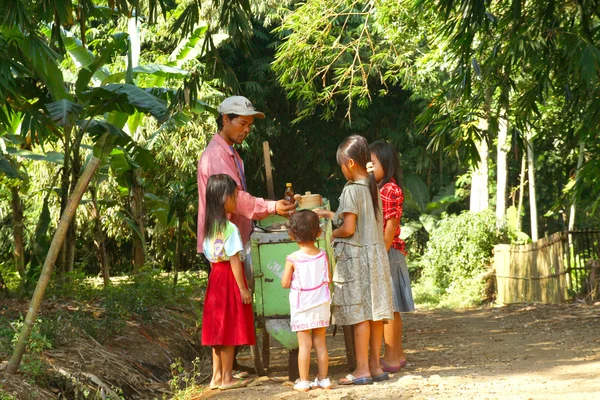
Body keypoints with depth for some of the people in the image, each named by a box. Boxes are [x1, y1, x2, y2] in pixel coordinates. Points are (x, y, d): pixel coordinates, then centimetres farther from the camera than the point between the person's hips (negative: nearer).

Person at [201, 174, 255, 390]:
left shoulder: (210, 227, 8)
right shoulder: (230, 228, -17)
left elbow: (210, 257, 12)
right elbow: (235, 260, -18)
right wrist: (243, 288, -15)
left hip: (215, 277, 8)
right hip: (229, 279, -8)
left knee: (218, 329, 12)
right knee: (229, 330, -1)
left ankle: (217, 376, 17)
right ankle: (227, 378, 4)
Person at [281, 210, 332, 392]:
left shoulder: (293, 258, -13)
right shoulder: (322, 256, -4)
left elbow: (285, 283, -8)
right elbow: (328, 280, 4)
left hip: (302, 307, -3)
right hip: (321, 304, 3)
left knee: (305, 344, 0)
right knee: (320, 342, 10)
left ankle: (303, 381, 3)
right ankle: (323, 379, 14)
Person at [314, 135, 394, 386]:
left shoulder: (351, 190, -15)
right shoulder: (372, 187, 9)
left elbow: (348, 229, -19)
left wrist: (331, 235, 0)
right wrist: (330, 215, 23)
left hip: (355, 256, -8)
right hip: (376, 253, 8)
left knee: (359, 314, -4)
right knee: (374, 312, 8)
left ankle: (362, 369, -2)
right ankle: (375, 365, 13)